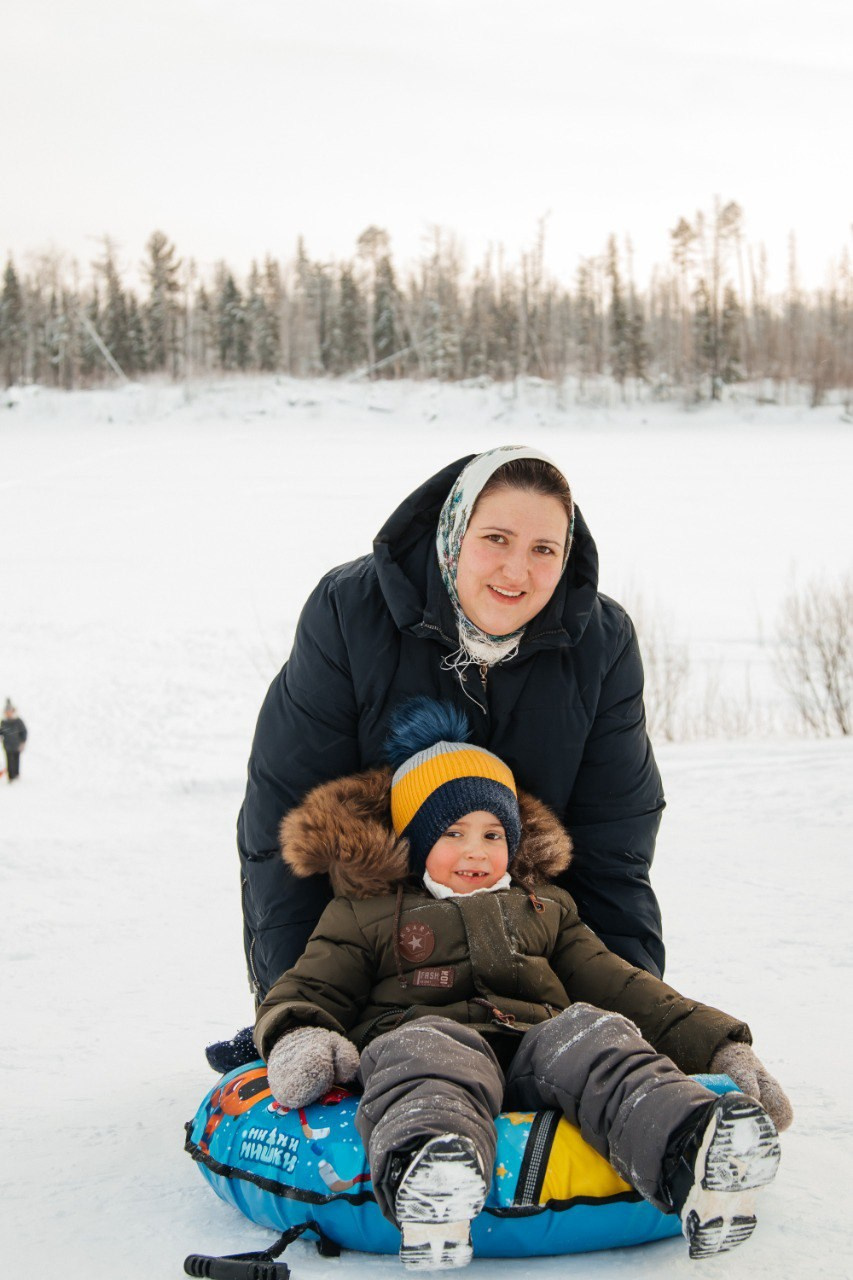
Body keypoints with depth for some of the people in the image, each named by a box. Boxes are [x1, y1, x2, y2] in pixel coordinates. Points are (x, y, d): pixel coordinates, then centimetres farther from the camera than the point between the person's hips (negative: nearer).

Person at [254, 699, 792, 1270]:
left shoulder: (544, 906, 32)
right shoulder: (366, 914, 24)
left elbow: (620, 987, 27)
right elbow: (309, 989, 15)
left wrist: (719, 1046, 14)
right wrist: (299, 1038, -12)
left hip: (536, 1053, 3)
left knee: (593, 1030, -29)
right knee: (428, 1046, -37)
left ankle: (692, 1154, -58)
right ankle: (425, 1178, -72)